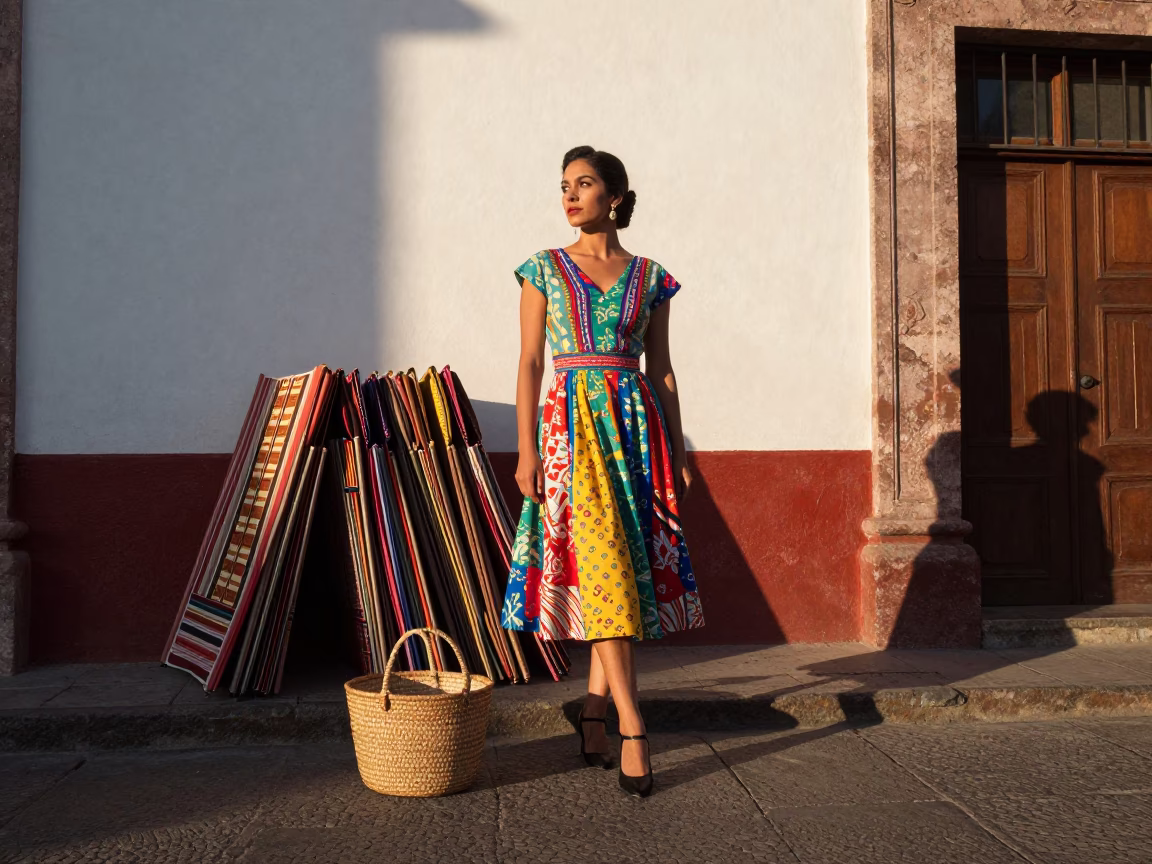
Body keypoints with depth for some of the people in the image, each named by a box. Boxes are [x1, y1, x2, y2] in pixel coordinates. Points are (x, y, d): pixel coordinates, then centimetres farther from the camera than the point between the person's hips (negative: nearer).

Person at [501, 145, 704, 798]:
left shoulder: (650, 277, 11)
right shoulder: (545, 270, 7)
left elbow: (662, 369, 12)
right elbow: (530, 362, 3)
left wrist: (678, 452, 8)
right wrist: (526, 450, -5)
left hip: (636, 421, 3)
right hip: (574, 423, -2)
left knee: (625, 569, 2)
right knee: (603, 567, -11)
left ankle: (594, 718, 15)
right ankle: (633, 730, -9)